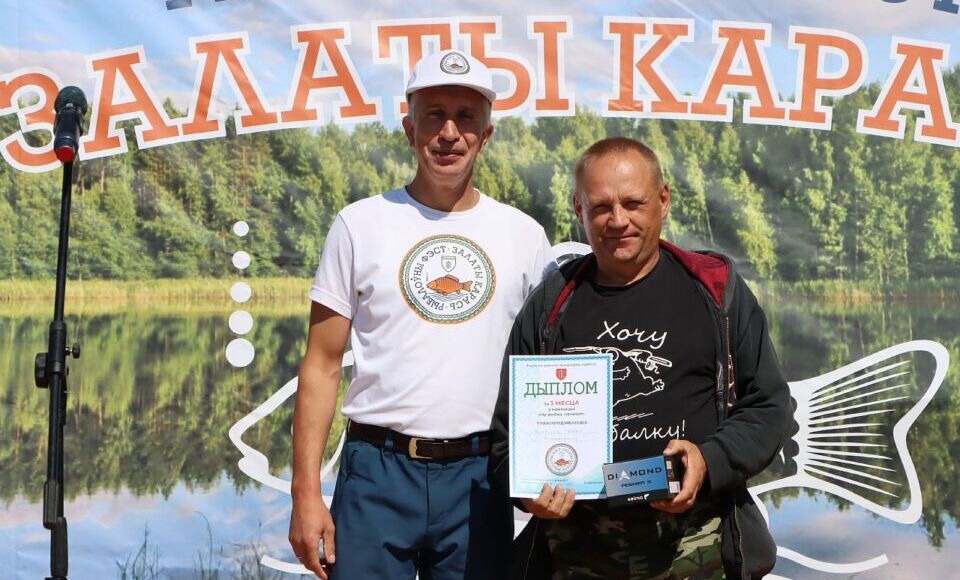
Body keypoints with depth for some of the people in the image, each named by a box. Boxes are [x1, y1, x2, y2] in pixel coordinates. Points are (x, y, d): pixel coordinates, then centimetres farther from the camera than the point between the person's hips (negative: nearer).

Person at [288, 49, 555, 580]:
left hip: (479, 474, 2)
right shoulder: (361, 224, 1)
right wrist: (306, 492, -5)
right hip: (377, 472, -1)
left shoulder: (524, 235, 5)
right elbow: (321, 367, 1)